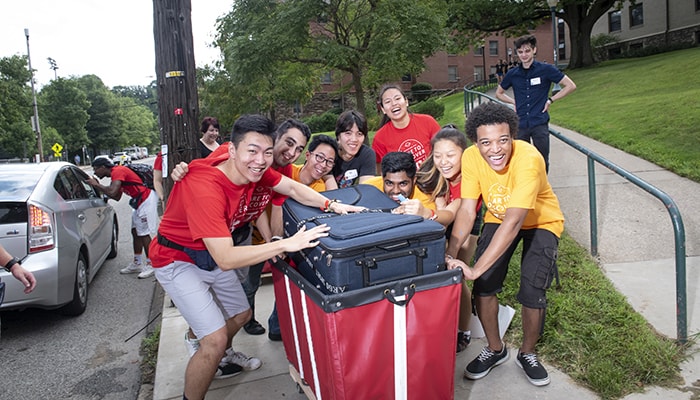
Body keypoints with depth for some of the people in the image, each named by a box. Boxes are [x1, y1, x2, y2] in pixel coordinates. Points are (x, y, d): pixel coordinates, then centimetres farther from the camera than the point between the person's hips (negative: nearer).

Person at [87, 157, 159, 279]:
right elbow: (117, 197, 14)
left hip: (146, 199, -11)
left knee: (143, 233, -7)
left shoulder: (117, 171, -16)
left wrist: (96, 184, -15)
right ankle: (137, 264, 22)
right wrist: (98, 186, 9)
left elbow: (112, 192, -30)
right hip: (139, 201, 11)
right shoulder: (116, 173, 15)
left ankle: (150, 265, 2)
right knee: (135, 232, 14)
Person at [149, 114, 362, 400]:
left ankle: (221, 358, 51)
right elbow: (226, 259, -40)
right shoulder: (205, 188, -37)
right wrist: (287, 244, -43)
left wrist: (330, 204, -20)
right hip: (179, 261, -8)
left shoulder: (254, 169, -15)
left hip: (213, 255, 8)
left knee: (241, 314, 21)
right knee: (215, 339, -14)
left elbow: (293, 188, -4)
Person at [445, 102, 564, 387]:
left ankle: (527, 353, 18)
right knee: (483, 285, -7)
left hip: (540, 222, -3)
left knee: (532, 292, -13)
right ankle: (495, 349, 19)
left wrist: (475, 269, -47)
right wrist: (450, 254, -38)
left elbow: (514, 222, -42)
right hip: (498, 218, 3)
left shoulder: (528, 159, -36)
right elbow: (467, 209, -23)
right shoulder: (471, 157, -22)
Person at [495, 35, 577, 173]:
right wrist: (514, 102, 8)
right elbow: (499, 93, 23)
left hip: (540, 124, -2)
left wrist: (550, 100, -1)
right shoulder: (513, 74, 7)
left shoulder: (545, 69, -1)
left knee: (542, 161, 3)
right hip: (520, 124, 2)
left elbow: (570, 86, 4)